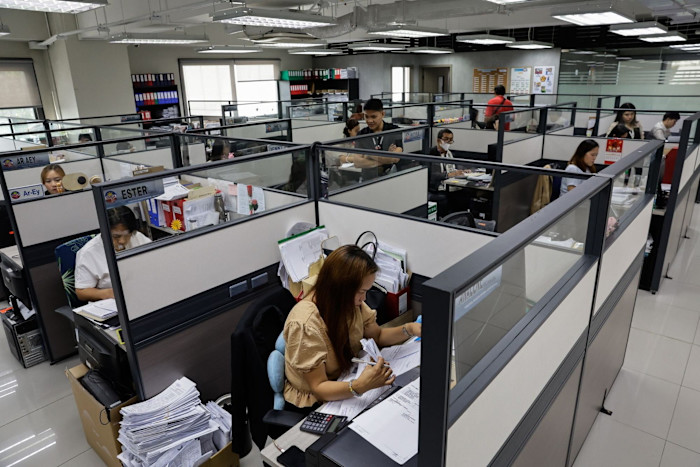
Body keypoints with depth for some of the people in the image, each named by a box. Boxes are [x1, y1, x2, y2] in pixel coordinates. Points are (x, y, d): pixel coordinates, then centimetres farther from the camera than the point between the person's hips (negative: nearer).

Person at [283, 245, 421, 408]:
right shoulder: (305, 325, -31)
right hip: (315, 401, -7)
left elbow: (377, 335, 7)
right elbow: (318, 388, -26)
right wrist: (359, 386, -44)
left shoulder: (350, 302, -9)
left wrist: (409, 329, -12)